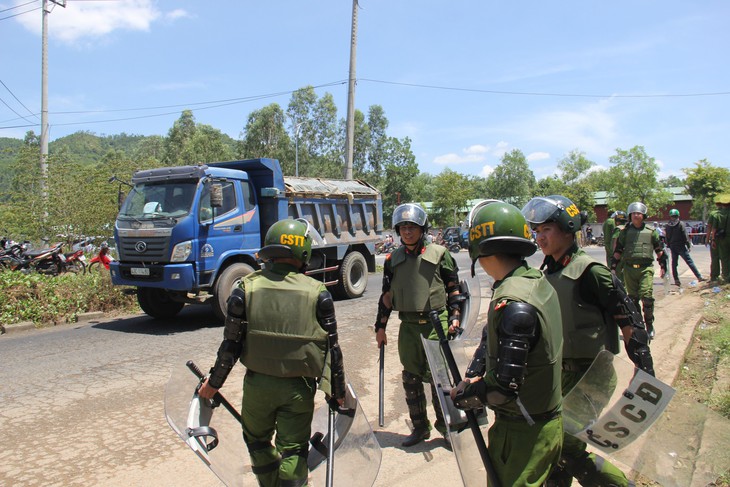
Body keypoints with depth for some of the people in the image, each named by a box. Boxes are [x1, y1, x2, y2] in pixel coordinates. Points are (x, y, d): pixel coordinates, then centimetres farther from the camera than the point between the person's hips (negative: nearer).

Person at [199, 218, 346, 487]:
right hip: (299, 387, -1)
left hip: (257, 384, 1)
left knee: (257, 439, 25)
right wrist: (337, 391, 7)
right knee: (293, 450, 13)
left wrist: (213, 382, 10)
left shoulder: (246, 289, -9)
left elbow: (231, 344, -5)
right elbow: (331, 348, -5)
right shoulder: (317, 293, -10)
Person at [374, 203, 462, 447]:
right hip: (408, 326, 4)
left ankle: (445, 424, 22)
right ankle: (420, 427, 26)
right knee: (411, 379, 10)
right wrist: (380, 327, 10)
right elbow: (387, 296, 11)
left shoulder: (439, 254, -1)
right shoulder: (393, 259, 7)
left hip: (436, 324, -3)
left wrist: (454, 317, -4)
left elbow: (454, 288, 4)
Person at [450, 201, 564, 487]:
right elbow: (493, 335, 11)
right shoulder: (539, 283, 1)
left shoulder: (513, 304, -29)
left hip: (523, 434, -9)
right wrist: (472, 376, 2)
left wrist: (462, 396, -12)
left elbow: (505, 385, -28)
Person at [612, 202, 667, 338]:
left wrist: (663, 266, 9)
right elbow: (617, 251, 10)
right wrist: (613, 268, 6)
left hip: (646, 268, -2)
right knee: (633, 298, 7)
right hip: (629, 269, 2)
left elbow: (659, 250, 12)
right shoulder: (624, 232, 8)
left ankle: (649, 324, 3)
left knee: (647, 296, -12)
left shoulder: (651, 231, 7)